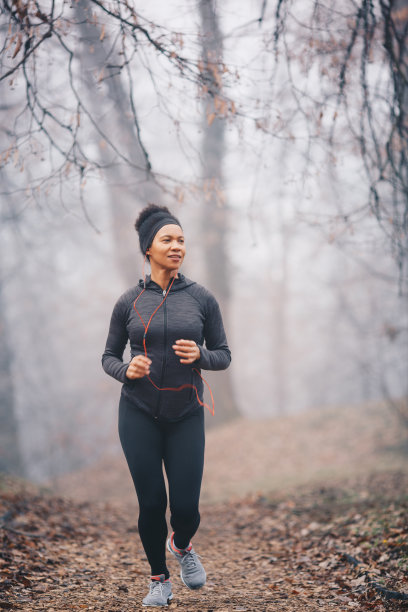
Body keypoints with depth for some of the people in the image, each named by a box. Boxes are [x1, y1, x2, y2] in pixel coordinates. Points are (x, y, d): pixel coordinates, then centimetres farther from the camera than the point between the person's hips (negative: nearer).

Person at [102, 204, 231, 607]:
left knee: (186, 507, -2)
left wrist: (199, 355, -17)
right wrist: (127, 370, -15)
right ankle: (159, 580, 25)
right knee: (151, 504, 1)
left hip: (186, 415, 0)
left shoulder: (202, 299, 0)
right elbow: (109, 357, 7)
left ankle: (182, 546, 35)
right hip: (139, 414, 0)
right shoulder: (129, 302, 0)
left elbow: (223, 355, 5)